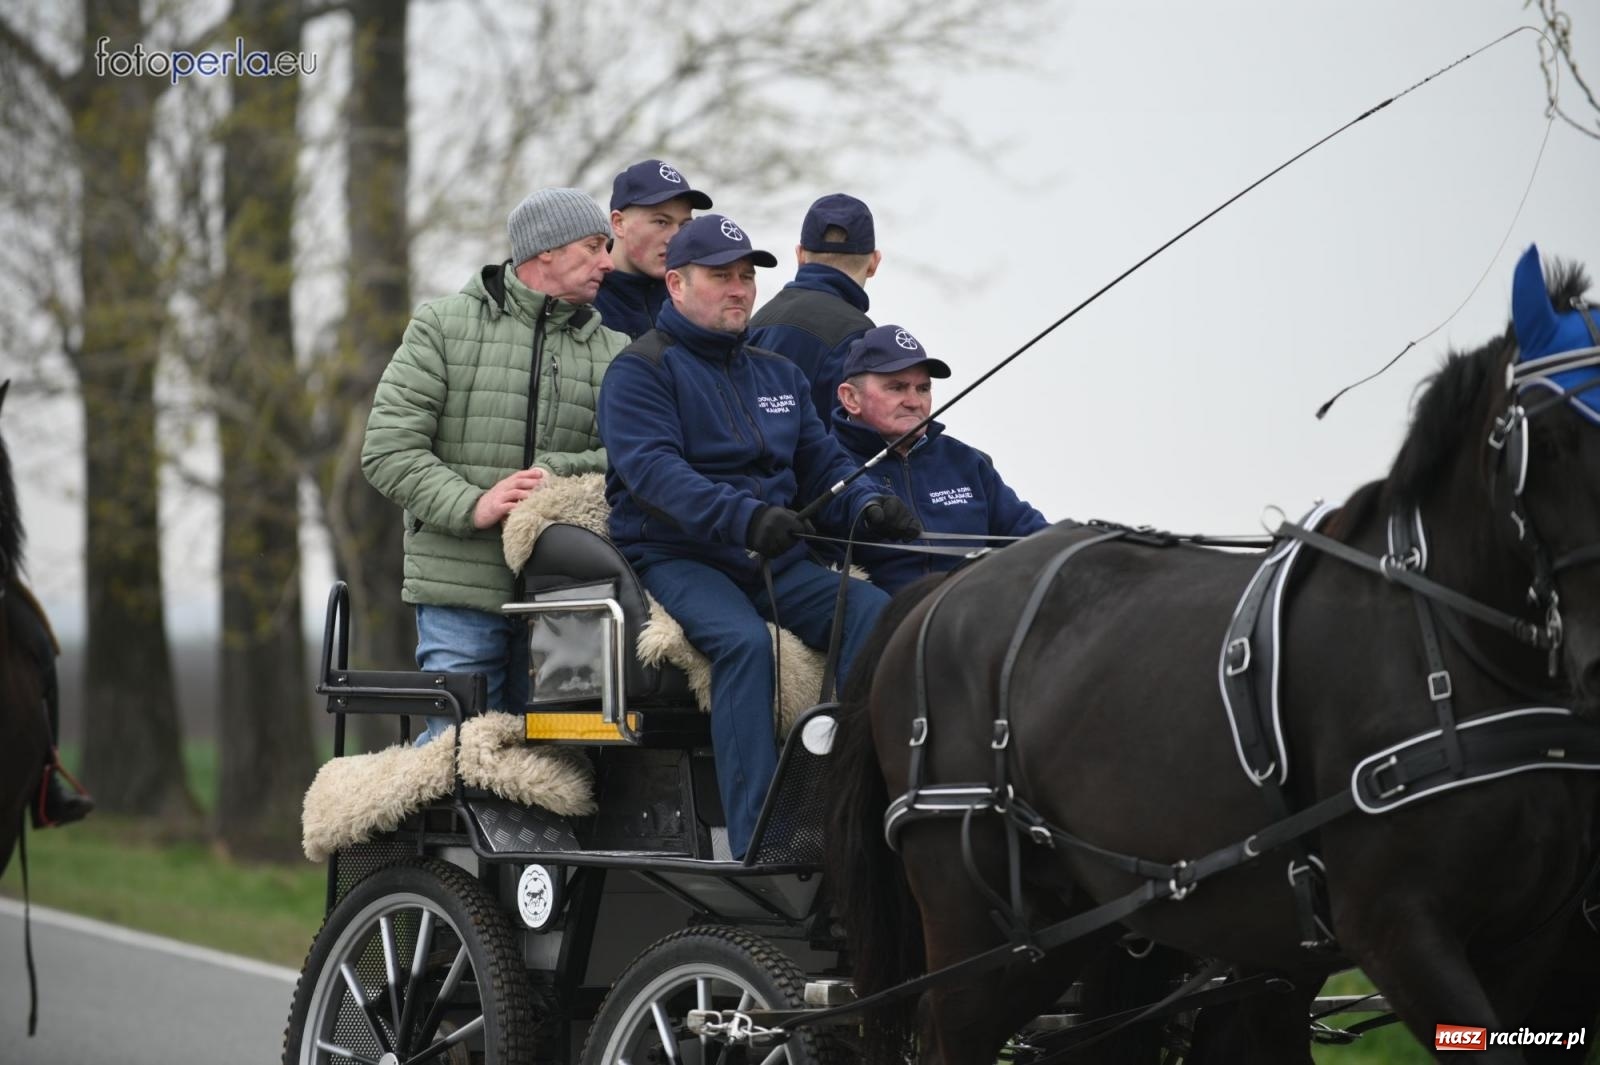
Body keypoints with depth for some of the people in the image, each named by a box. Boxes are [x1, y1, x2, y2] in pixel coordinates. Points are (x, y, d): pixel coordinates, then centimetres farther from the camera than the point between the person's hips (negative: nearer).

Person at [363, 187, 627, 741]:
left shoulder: (612, 351, 14)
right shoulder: (444, 326, 6)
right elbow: (388, 447, -2)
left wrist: (558, 472, -19)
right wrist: (471, 505, -16)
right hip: (461, 591, -3)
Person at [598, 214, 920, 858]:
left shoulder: (778, 375, 22)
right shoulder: (641, 370, 0)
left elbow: (822, 467, 18)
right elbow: (652, 470, -17)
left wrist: (866, 508, -6)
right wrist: (743, 517, -32)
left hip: (775, 564, 6)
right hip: (675, 558, -6)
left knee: (872, 611, -21)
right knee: (743, 640, -35)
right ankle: (755, 843, -40)